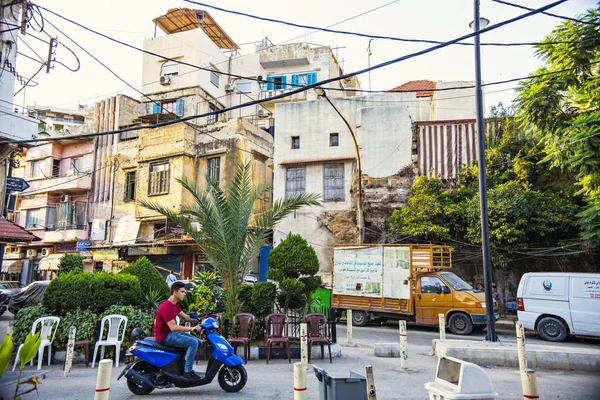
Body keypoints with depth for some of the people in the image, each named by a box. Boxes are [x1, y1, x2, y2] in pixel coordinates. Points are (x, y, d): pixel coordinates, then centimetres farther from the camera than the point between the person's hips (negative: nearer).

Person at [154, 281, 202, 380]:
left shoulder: (174, 305, 10)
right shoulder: (166, 307, -23)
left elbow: (186, 317, 10)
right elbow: (173, 327, -29)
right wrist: (191, 328, -34)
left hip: (171, 333, 10)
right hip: (165, 336, -10)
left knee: (198, 342, 6)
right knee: (193, 342, -21)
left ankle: (187, 367, 14)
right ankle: (187, 371, -15)